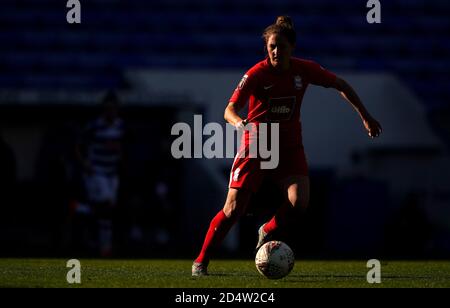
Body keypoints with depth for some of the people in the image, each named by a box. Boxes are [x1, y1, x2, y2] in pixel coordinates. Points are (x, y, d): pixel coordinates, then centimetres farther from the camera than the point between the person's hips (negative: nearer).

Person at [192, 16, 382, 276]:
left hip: (289, 145, 3)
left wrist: (365, 116, 8)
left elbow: (341, 85, 8)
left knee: (299, 201, -21)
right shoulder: (257, 74, -16)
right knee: (234, 209, -12)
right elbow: (230, 109, -22)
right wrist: (239, 122, -45)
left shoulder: (304, 70, -7)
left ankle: (267, 232, 10)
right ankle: (201, 262, 3)